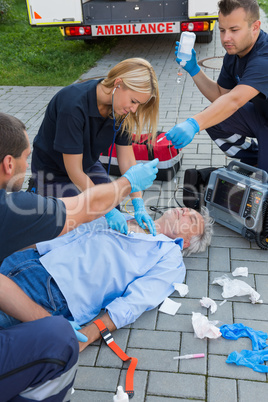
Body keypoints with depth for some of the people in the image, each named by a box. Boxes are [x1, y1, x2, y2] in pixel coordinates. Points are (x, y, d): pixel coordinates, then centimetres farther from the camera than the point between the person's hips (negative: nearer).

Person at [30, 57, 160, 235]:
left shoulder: (121, 109, -16)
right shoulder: (74, 105, -37)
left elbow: (127, 158, -13)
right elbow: (74, 171, -32)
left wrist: (139, 205, -22)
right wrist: (108, 210, -32)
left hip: (89, 165, 6)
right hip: (54, 171, -6)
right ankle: (36, 190, 14)